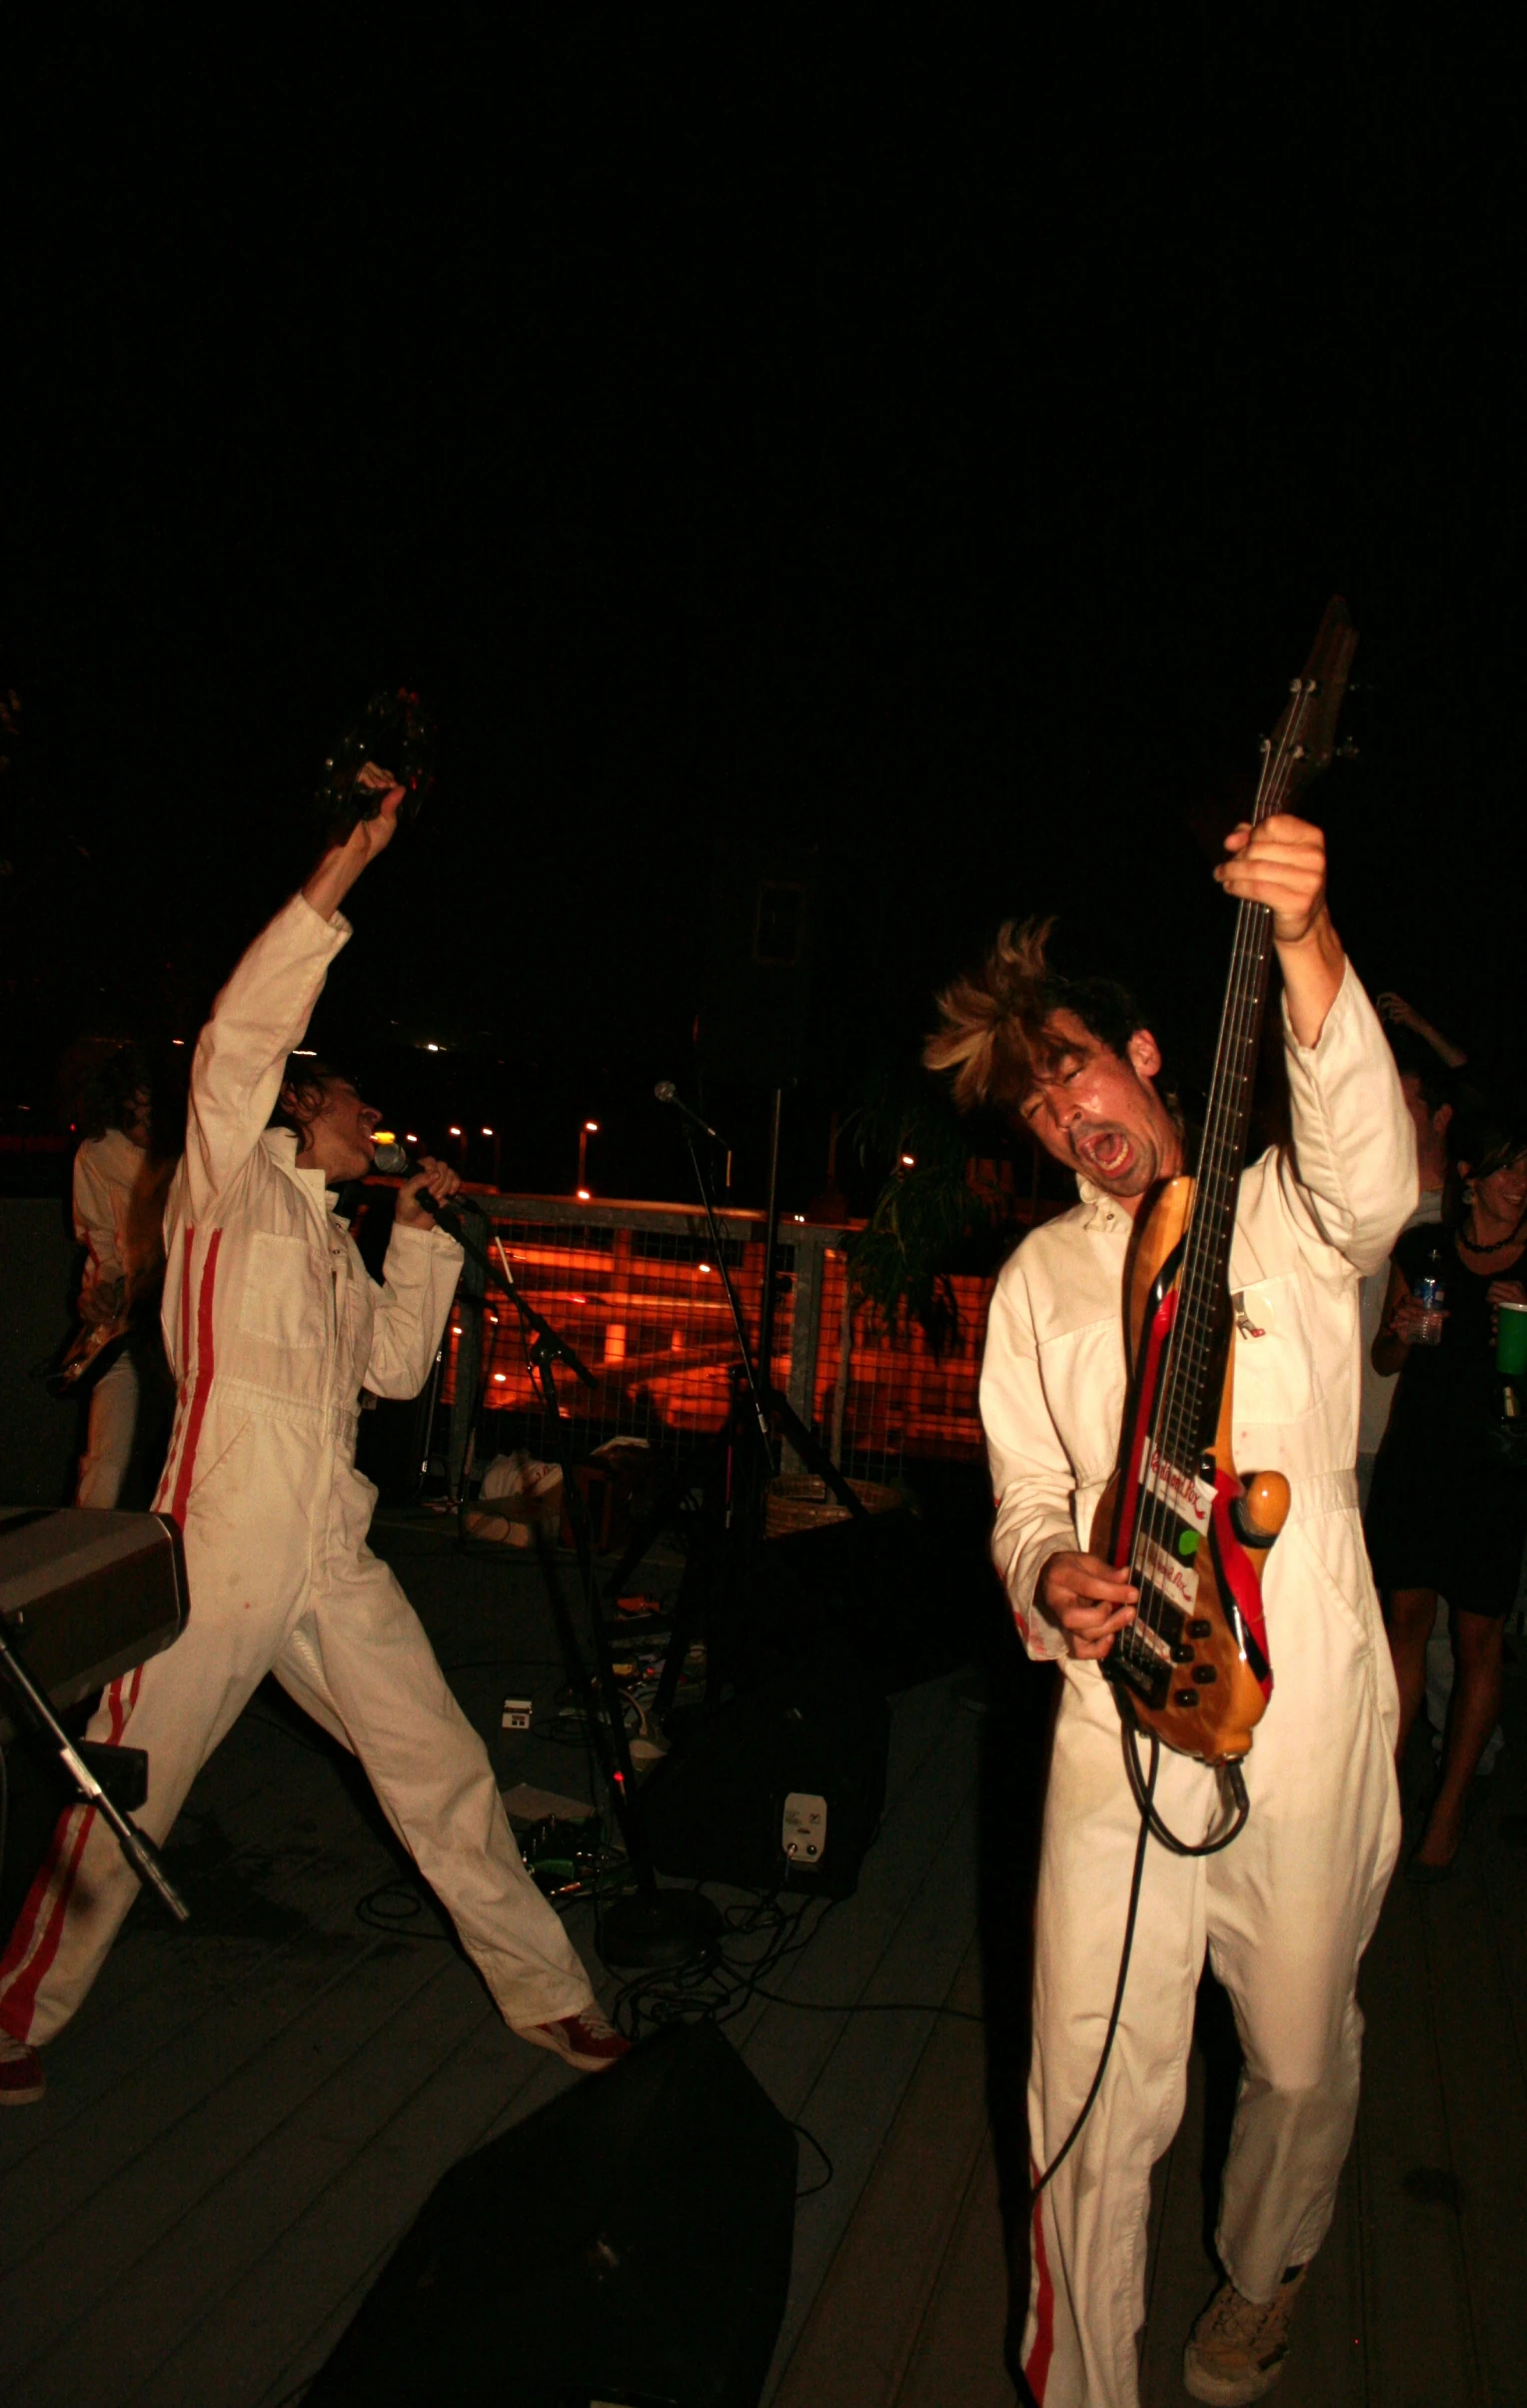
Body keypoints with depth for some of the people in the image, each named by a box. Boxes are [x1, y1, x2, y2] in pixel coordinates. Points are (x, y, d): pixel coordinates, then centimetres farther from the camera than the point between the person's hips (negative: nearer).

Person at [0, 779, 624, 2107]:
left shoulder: (334, 1240, 19)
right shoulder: (233, 1188, -2)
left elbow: (396, 1364, 19)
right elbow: (238, 1043, -18)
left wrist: (423, 1238, 13)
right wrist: (335, 878, -22)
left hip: (336, 1559, 6)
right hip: (219, 1552, -6)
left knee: (444, 1771, 9)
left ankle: (546, 1993, 23)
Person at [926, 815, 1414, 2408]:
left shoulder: (1292, 1217, -3)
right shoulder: (1041, 1277, 8)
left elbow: (1372, 1165, -27)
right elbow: (1028, 1489, 11)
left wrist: (1301, 947, -44)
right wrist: (1046, 1576, -14)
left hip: (1305, 1726, -1)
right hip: (1120, 1723, 2)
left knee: (1300, 2061, 20)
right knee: (1093, 2106, 3)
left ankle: (1261, 2280, 51)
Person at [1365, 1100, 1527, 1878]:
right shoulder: (1421, 1250, 7)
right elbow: (1385, 1361, 14)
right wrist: (1404, 1332, -7)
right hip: (1414, 1455, 2)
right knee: (1406, 1616, 5)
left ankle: (1452, 1803, 14)